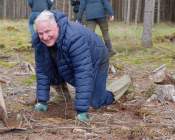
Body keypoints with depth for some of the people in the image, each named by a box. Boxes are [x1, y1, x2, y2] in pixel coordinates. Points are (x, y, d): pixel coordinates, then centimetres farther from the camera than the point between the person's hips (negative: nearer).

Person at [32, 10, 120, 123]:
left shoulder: (74, 38, -43)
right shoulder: (39, 41, -24)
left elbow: (83, 74, -45)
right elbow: (42, 71, -14)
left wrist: (82, 110, -47)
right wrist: (42, 101, -17)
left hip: (95, 61, -5)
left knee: (95, 103, -12)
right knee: (51, 76, -15)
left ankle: (111, 96, 21)